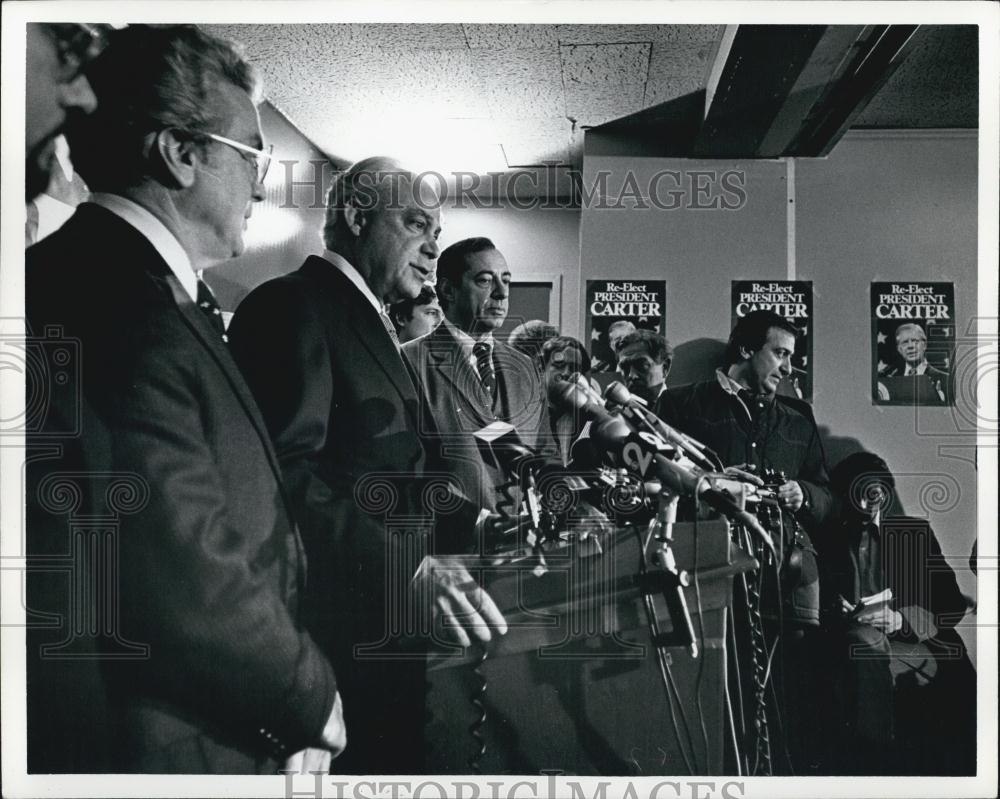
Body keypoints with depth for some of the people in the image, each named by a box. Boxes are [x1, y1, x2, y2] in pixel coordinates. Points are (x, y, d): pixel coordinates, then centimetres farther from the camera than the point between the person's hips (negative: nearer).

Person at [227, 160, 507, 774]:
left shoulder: (371, 323, 19)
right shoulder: (293, 307, -13)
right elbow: (284, 469, -26)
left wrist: (475, 519, 5)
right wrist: (407, 566, -33)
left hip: (390, 629, 10)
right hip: (335, 635, -9)